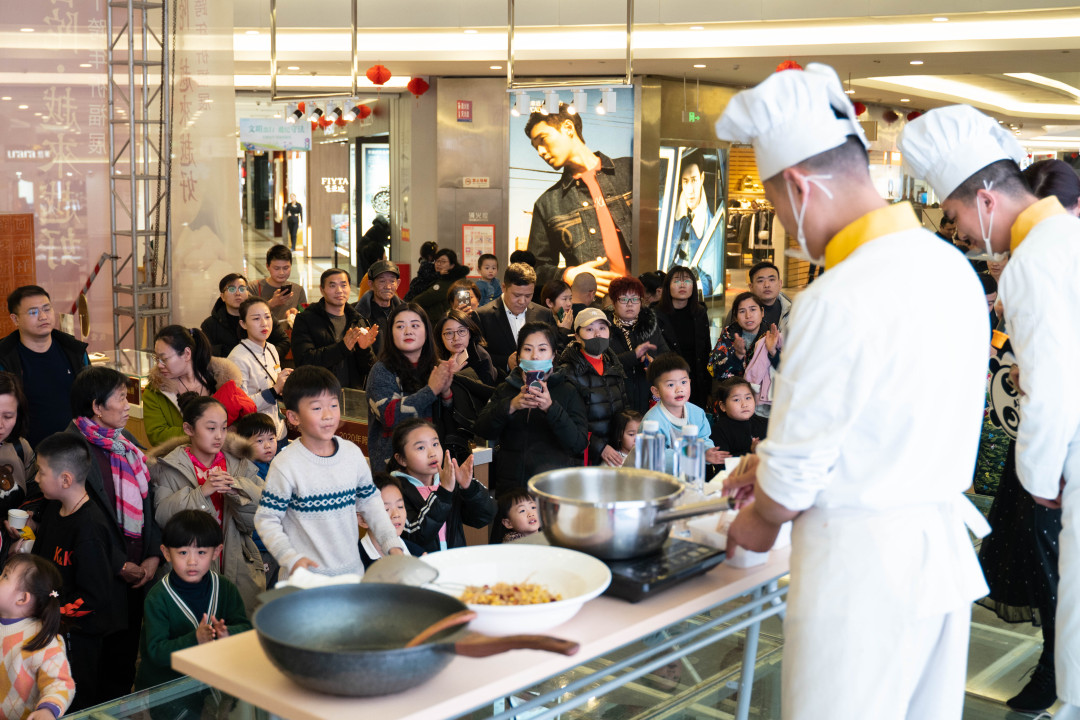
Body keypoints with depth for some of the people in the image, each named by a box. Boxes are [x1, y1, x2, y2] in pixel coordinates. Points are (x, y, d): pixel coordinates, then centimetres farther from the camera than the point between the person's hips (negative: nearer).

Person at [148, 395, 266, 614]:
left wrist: (238, 491, -15)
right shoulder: (169, 468, 1)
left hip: (238, 568, 2)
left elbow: (255, 521, 1)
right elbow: (162, 516, -11)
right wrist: (201, 492, -18)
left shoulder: (241, 466, 8)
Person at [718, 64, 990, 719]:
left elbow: (797, 471, -15)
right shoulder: (951, 266, 4)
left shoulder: (839, 299, -23)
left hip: (864, 563, -8)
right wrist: (774, 463, 19)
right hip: (945, 548, 8)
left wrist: (761, 519, 7)